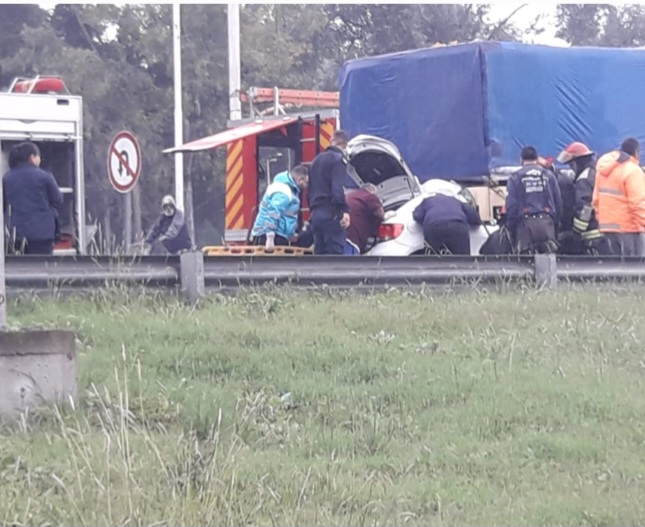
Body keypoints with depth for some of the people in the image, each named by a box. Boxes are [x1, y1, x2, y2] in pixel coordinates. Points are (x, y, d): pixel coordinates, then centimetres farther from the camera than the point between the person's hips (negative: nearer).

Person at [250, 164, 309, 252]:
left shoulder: (287, 188, 17)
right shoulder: (282, 192, -19)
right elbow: (272, 214, -29)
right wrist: (270, 239, -34)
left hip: (277, 236, 11)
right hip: (269, 236, -11)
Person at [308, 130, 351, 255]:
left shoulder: (317, 159, 19)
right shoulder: (338, 159, -8)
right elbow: (337, 189, -19)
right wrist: (344, 211, -21)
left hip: (316, 213, 8)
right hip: (331, 214, -8)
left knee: (320, 253, 9)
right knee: (335, 253, -9)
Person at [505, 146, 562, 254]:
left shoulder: (515, 178, 3)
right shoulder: (548, 175, 10)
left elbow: (511, 206, -1)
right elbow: (558, 202, 9)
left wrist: (511, 228, 7)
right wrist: (555, 223, 16)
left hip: (525, 223, -2)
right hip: (546, 222, 2)